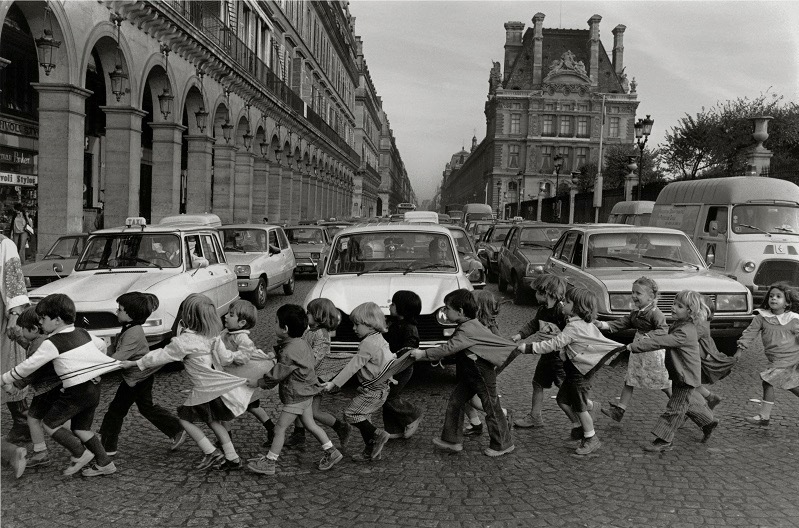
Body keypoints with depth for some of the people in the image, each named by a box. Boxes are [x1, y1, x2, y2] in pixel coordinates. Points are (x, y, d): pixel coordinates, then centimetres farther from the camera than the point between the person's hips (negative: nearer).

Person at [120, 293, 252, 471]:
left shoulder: (184, 341, -18)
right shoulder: (213, 337, 1)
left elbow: (161, 356, -11)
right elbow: (225, 358, 7)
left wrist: (133, 363, 0)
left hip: (205, 391, -7)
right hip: (221, 386, 7)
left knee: (185, 418, 12)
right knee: (213, 420, 21)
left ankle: (211, 453, 6)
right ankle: (232, 458, 20)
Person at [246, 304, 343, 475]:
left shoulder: (289, 353, -26)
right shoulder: (301, 343, 2)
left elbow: (276, 376, -20)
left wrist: (257, 383, -5)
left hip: (295, 396, -9)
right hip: (305, 392, 9)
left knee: (279, 427, 2)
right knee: (310, 423, 18)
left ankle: (269, 462, 13)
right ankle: (332, 452, 23)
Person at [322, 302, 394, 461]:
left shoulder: (368, 343, -20)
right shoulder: (379, 338, 10)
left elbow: (353, 366, -23)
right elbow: (391, 357, 21)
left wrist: (334, 383, -21)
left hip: (374, 390, -10)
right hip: (381, 388, 10)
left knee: (351, 414, -6)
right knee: (362, 417, 14)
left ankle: (377, 435, -2)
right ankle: (371, 451, 19)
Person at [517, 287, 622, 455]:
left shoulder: (574, 327, -26)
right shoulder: (583, 323, 3)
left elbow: (553, 345, -28)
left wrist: (528, 348, -25)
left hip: (580, 372, -9)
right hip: (575, 371, 9)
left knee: (580, 407, 4)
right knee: (563, 400, 15)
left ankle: (591, 440, 20)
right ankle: (578, 426, 31)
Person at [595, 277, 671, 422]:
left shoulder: (655, 313, -16)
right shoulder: (635, 313, 9)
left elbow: (664, 329, -25)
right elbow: (621, 323, 8)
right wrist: (602, 325, -4)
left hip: (653, 353, -8)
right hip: (637, 352, 8)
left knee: (664, 384, 7)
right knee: (629, 381, 6)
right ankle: (619, 410, 8)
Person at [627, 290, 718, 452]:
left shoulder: (685, 332, -29)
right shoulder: (678, 325, 2)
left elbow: (661, 342, -34)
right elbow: (666, 337, 15)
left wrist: (634, 346, -34)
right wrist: (651, 335, -6)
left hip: (686, 376, -9)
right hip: (680, 374, 9)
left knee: (675, 408, -1)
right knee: (689, 402, 25)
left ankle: (663, 441, 5)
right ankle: (708, 421, 44)